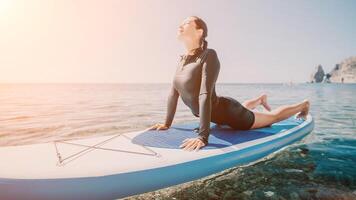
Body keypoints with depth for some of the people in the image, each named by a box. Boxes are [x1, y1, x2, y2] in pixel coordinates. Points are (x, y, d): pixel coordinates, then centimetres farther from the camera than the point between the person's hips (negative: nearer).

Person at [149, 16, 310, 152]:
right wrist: (167, 123, 2)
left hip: (228, 112, -7)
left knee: (273, 117, 18)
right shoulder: (183, 60, -6)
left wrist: (203, 136, -44)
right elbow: (174, 93, -1)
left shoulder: (209, 55, -30)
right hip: (217, 114, 7)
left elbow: (205, 95, -39)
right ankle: (261, 99, 69)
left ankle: (304, 104, 45)